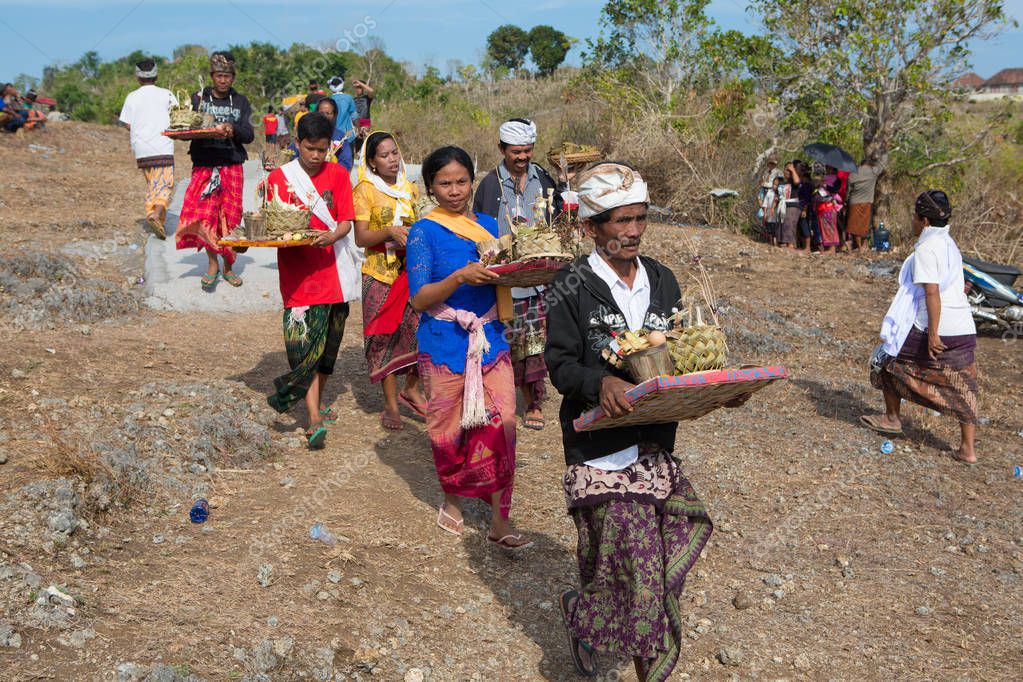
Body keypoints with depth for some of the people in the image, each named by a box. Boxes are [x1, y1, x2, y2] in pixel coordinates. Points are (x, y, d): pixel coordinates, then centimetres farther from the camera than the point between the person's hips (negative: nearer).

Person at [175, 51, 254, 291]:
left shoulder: (240, 102, 10)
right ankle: (212, 264, 4)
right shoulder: (198, 98, 8)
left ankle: (228, 267, 12)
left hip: (232, 165, 1)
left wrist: (233, 129, -17)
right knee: (205, 213, -8)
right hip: (204, 164, 0)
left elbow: (249, 136, 3)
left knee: (230, 216, 0)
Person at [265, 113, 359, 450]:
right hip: (298, 274, -3)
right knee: (306, 345, -10)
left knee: (328, 344, 13)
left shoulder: (338, 175, 7)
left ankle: (318, 402, 32)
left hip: (333, 270, 3)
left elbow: (346, 221, 0)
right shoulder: (279, 177, 2)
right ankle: (314, 420, -10)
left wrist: (332, 236, -21)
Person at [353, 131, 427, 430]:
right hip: (380, 273, -4)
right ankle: (391, 404, 9)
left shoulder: (410, 188, 12)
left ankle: (411, 389, 17)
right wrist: (389, 232, -25)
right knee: (384, 335, 0)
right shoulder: (365, 190, -3)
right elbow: (360, 238, -9)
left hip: (412, 269, 4)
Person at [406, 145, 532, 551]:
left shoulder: (488, 225, 9)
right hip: (445, 344, -3)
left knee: (500, 425, -4)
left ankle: (500, 523, 4)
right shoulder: (425, 232, -4)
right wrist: (460, 278, -25)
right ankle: (451, 499, 35)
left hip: (490, 338, 3)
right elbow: (419, 299, -11)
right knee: (448, 426, 9)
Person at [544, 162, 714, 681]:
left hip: (655, 444, 5)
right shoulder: (573, 287, -5)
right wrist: (600, 382, -29)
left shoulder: (662, 280, 10)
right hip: (600, 448, -5)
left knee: (655, 556, 2)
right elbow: (560, 364, -9)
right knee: (637, 560, -5)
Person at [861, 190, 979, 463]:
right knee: (963, 387, 8)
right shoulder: (949, 244, 15)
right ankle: (968, 449, 8)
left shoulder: (926, 248, -12)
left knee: (888, 359, 15)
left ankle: (892, 418, 26)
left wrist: (933, 333, -22)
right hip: (964, 328, 8)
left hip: (935, 328, -8)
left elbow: (932, 292, -21)